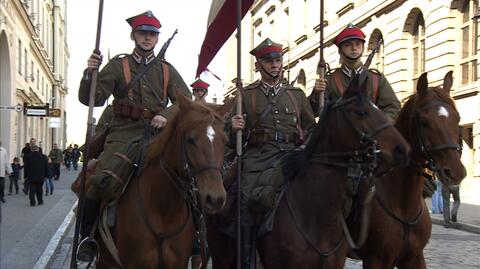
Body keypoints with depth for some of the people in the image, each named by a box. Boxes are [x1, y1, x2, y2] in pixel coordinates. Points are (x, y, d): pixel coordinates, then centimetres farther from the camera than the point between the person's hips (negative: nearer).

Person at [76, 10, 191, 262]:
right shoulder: (118, 66, 9)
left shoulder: (167, 70, 16)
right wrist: (90, 74, -17)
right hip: (124, 135, -3)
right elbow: (92, 99, 2)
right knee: (102, 180, -26)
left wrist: (167, 116, -12)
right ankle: (87, 235, -5)